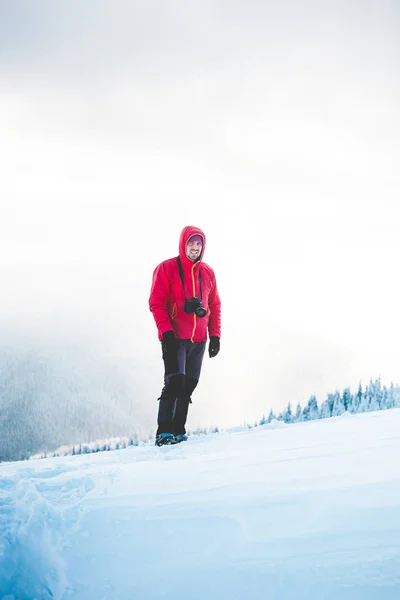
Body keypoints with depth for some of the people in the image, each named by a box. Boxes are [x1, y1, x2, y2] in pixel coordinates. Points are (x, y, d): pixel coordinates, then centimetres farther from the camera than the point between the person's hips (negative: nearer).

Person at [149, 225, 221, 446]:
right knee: (174, 382, -15)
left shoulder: (207, 273, 12)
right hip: (174, 338, -5)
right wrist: (166, 331, -16)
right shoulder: (166, 269, -2)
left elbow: (214, 306, 16)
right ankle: (164, 432, -13)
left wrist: (215, 334, 8)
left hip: (198, 340, 5)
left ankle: (178, 431, 11)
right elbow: (156, 302, -7)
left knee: (188, 386, 6)